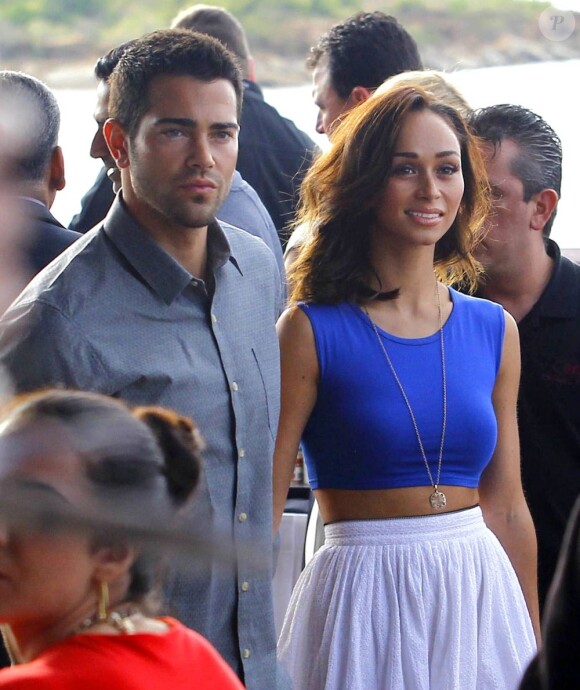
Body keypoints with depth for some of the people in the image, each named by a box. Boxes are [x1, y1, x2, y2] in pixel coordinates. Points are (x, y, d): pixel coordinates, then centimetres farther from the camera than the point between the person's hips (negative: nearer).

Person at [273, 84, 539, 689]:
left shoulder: (493, 331, 6)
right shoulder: (311, 331, -8)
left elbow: (506, 508, 11)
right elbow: (263, 503, -8)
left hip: (482, 595, 4)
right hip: (364, 601, -4)